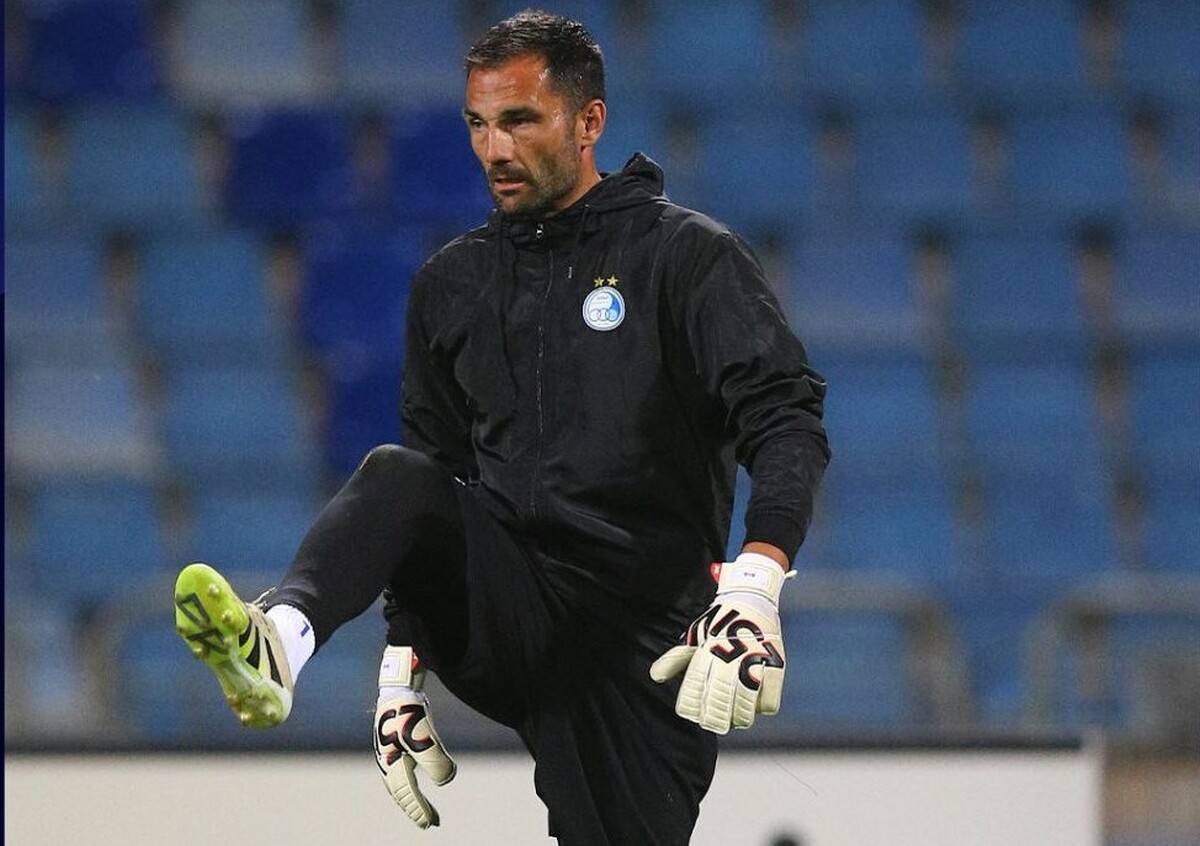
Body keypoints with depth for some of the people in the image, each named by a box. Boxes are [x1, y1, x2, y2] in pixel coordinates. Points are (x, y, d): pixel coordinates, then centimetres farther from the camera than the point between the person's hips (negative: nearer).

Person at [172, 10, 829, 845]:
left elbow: (787, 417, -13)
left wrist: (755, 583, -30)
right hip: (504, 615, 3)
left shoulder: (687, 256, -1)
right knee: (397, 475, -24)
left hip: (642, 635, -3)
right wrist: (402, 666, 7)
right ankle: (279, 641, -51)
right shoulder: (453, 283, 15)